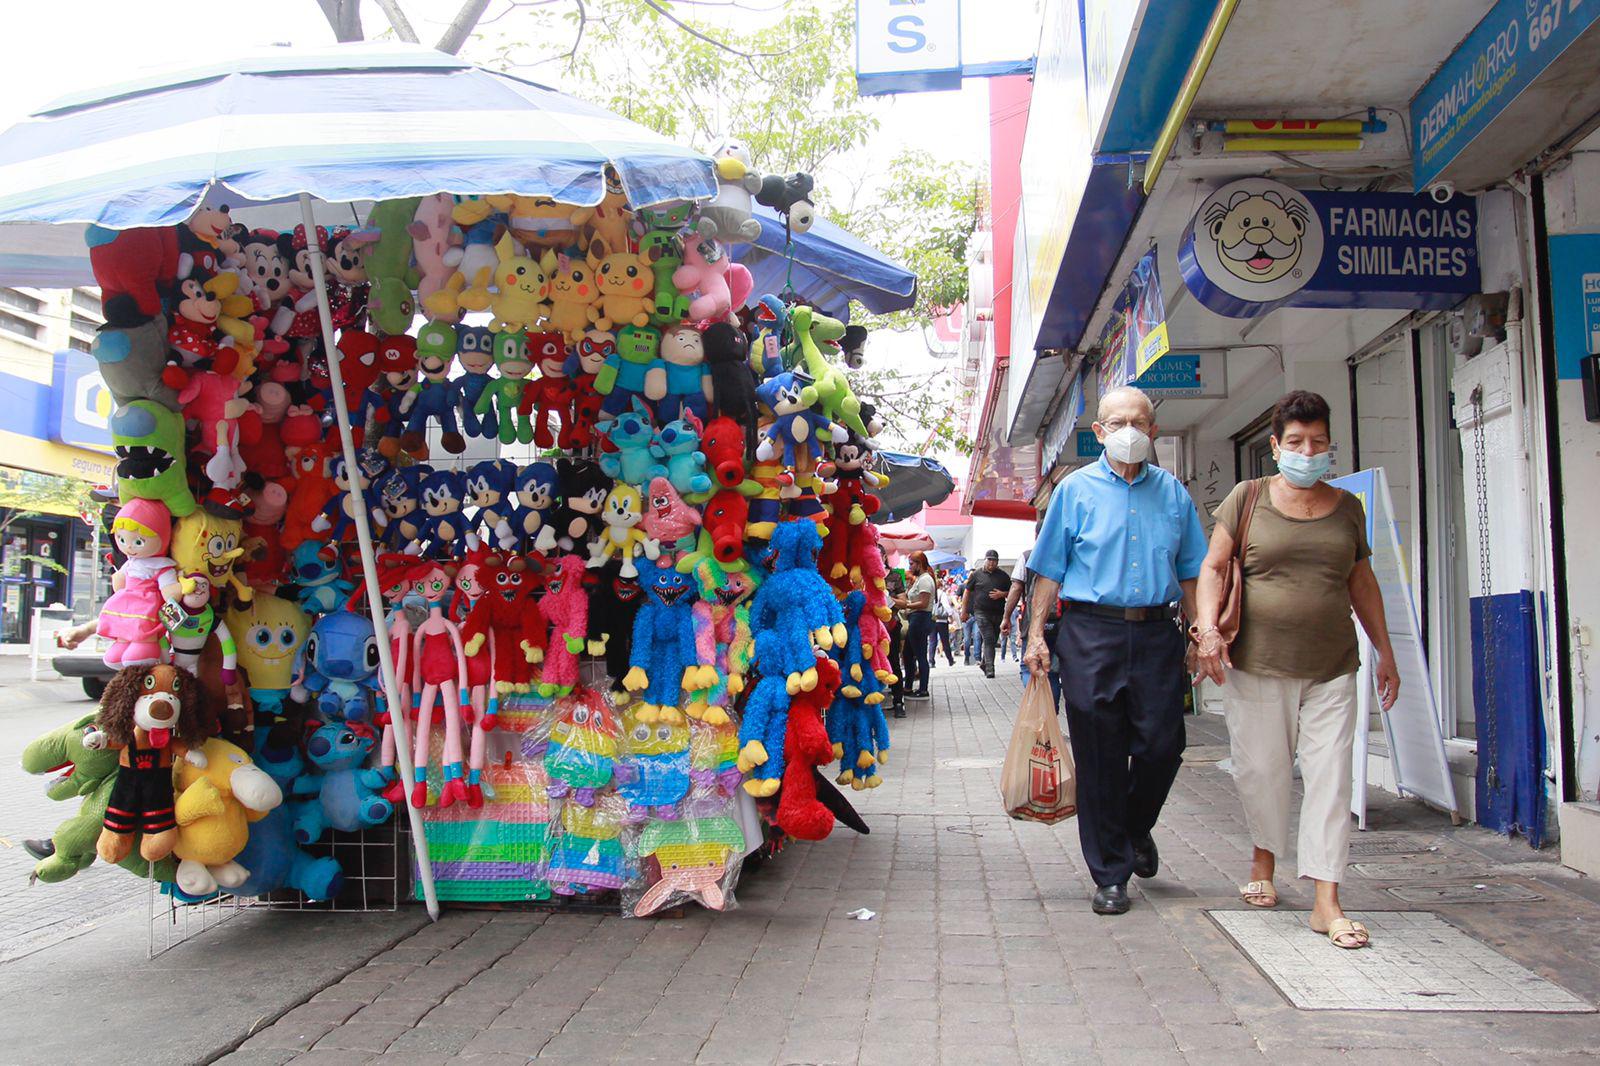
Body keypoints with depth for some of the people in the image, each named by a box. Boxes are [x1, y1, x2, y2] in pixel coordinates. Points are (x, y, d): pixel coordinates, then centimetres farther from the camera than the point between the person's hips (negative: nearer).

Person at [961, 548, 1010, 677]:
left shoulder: (1003, 575, 9)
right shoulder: (977, 574, 4)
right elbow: (967, 592, 9)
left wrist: (1002, 594, -8)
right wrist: (964, 611, 5)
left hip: (998, 613, 3)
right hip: (982, 612, -3)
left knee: (992, 640, 11)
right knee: (988, 639, -12)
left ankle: (984, 663, 30)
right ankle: (989, 668, -14)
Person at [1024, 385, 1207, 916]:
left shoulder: (1173, 493, 12)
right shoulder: (1076, 489, 5)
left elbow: (1189, 572, 15)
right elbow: (1049, 570, 3)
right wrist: (1036, 634, -5)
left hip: (1157, 633, 2)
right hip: (1092, 633, -2)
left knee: (1163, 746, -2)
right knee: (1099, 757, 1)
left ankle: (1136, 827, 30)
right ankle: (1111, 873, 13)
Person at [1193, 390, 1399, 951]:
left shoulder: (1347, 508, 11)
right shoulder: (1248, 498, 3)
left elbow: (1362, 582, 19)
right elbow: (1213, 567, 0)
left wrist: (1384, 650, 18)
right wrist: (1207, 626, -15)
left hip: (1332, 667, 2)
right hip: (1257, 663, -2)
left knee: (1330, 775, -4)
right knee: (1261, 769, 6)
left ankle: (1326, 902, -1)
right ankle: (1264, 857, 34)